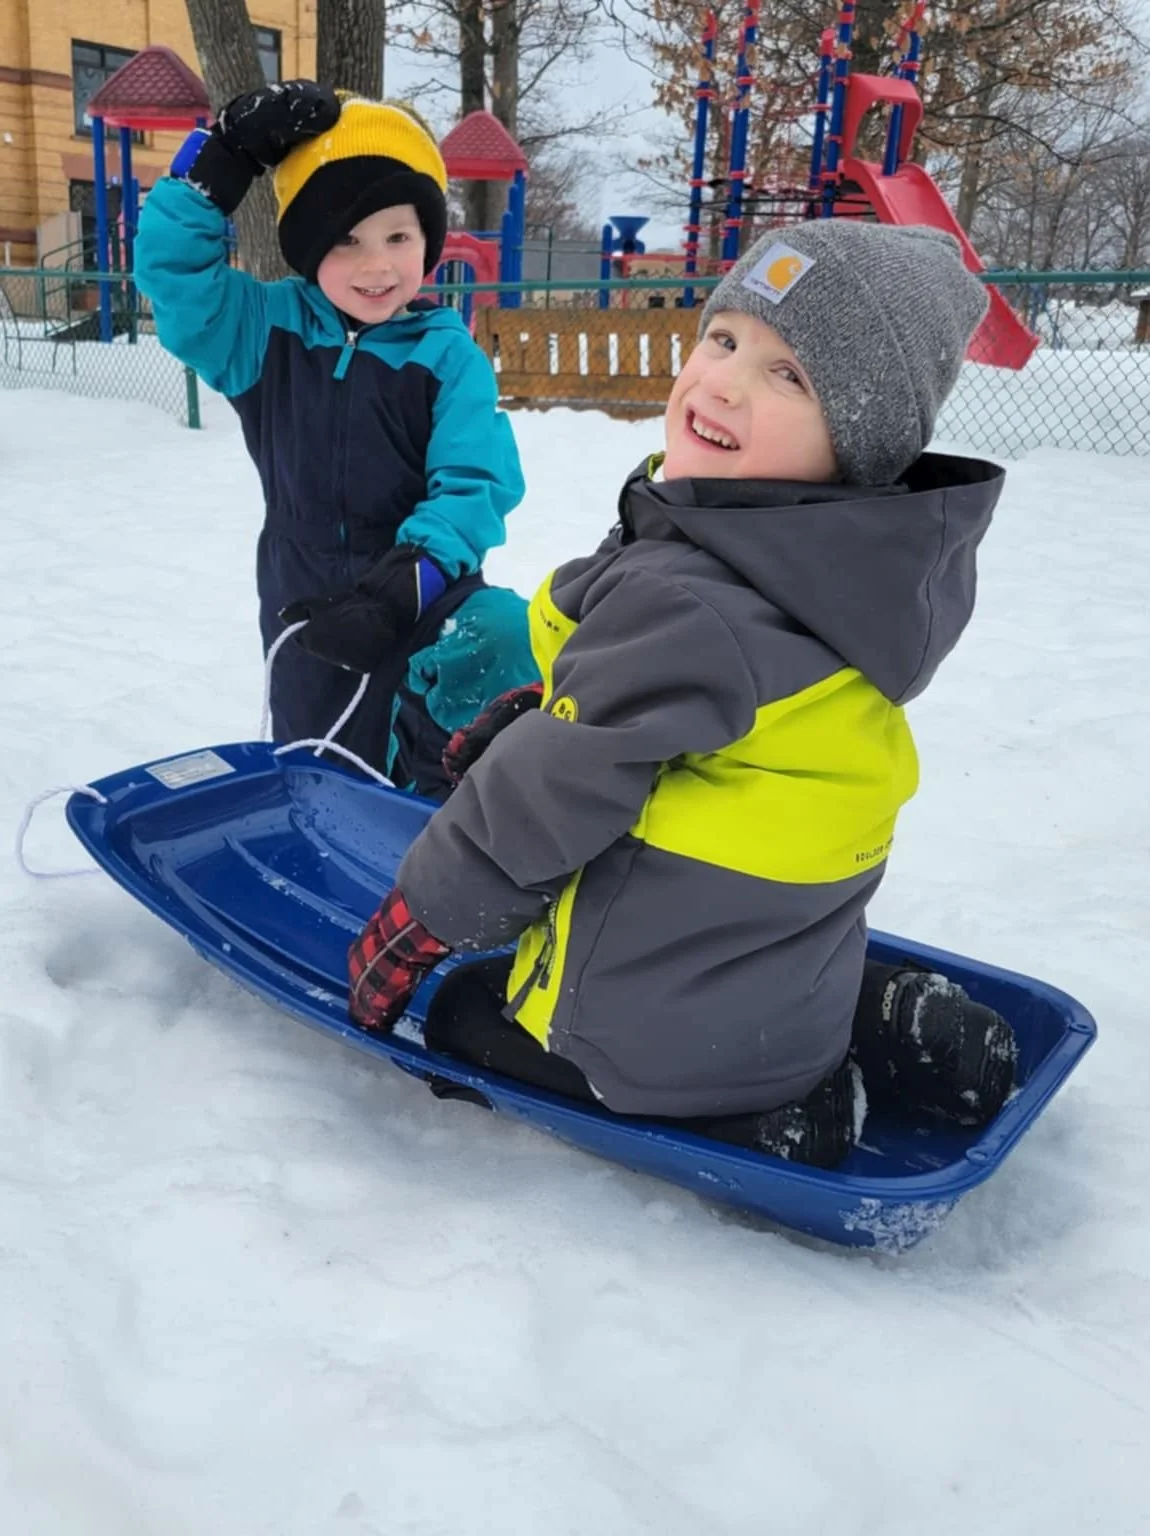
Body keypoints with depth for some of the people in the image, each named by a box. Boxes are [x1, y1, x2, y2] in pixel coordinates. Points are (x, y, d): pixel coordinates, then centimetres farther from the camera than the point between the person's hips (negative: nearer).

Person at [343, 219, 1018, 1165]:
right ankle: (876, 1026, 13)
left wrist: (413, 924, -7)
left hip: (652, 1024, -8)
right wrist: (533, 711, 11)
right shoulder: (856, 562, -4)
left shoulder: (684, 593, -31)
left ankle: (756, 1113, 1)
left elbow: (546, 801, -22)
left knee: (452, 1009, 17)